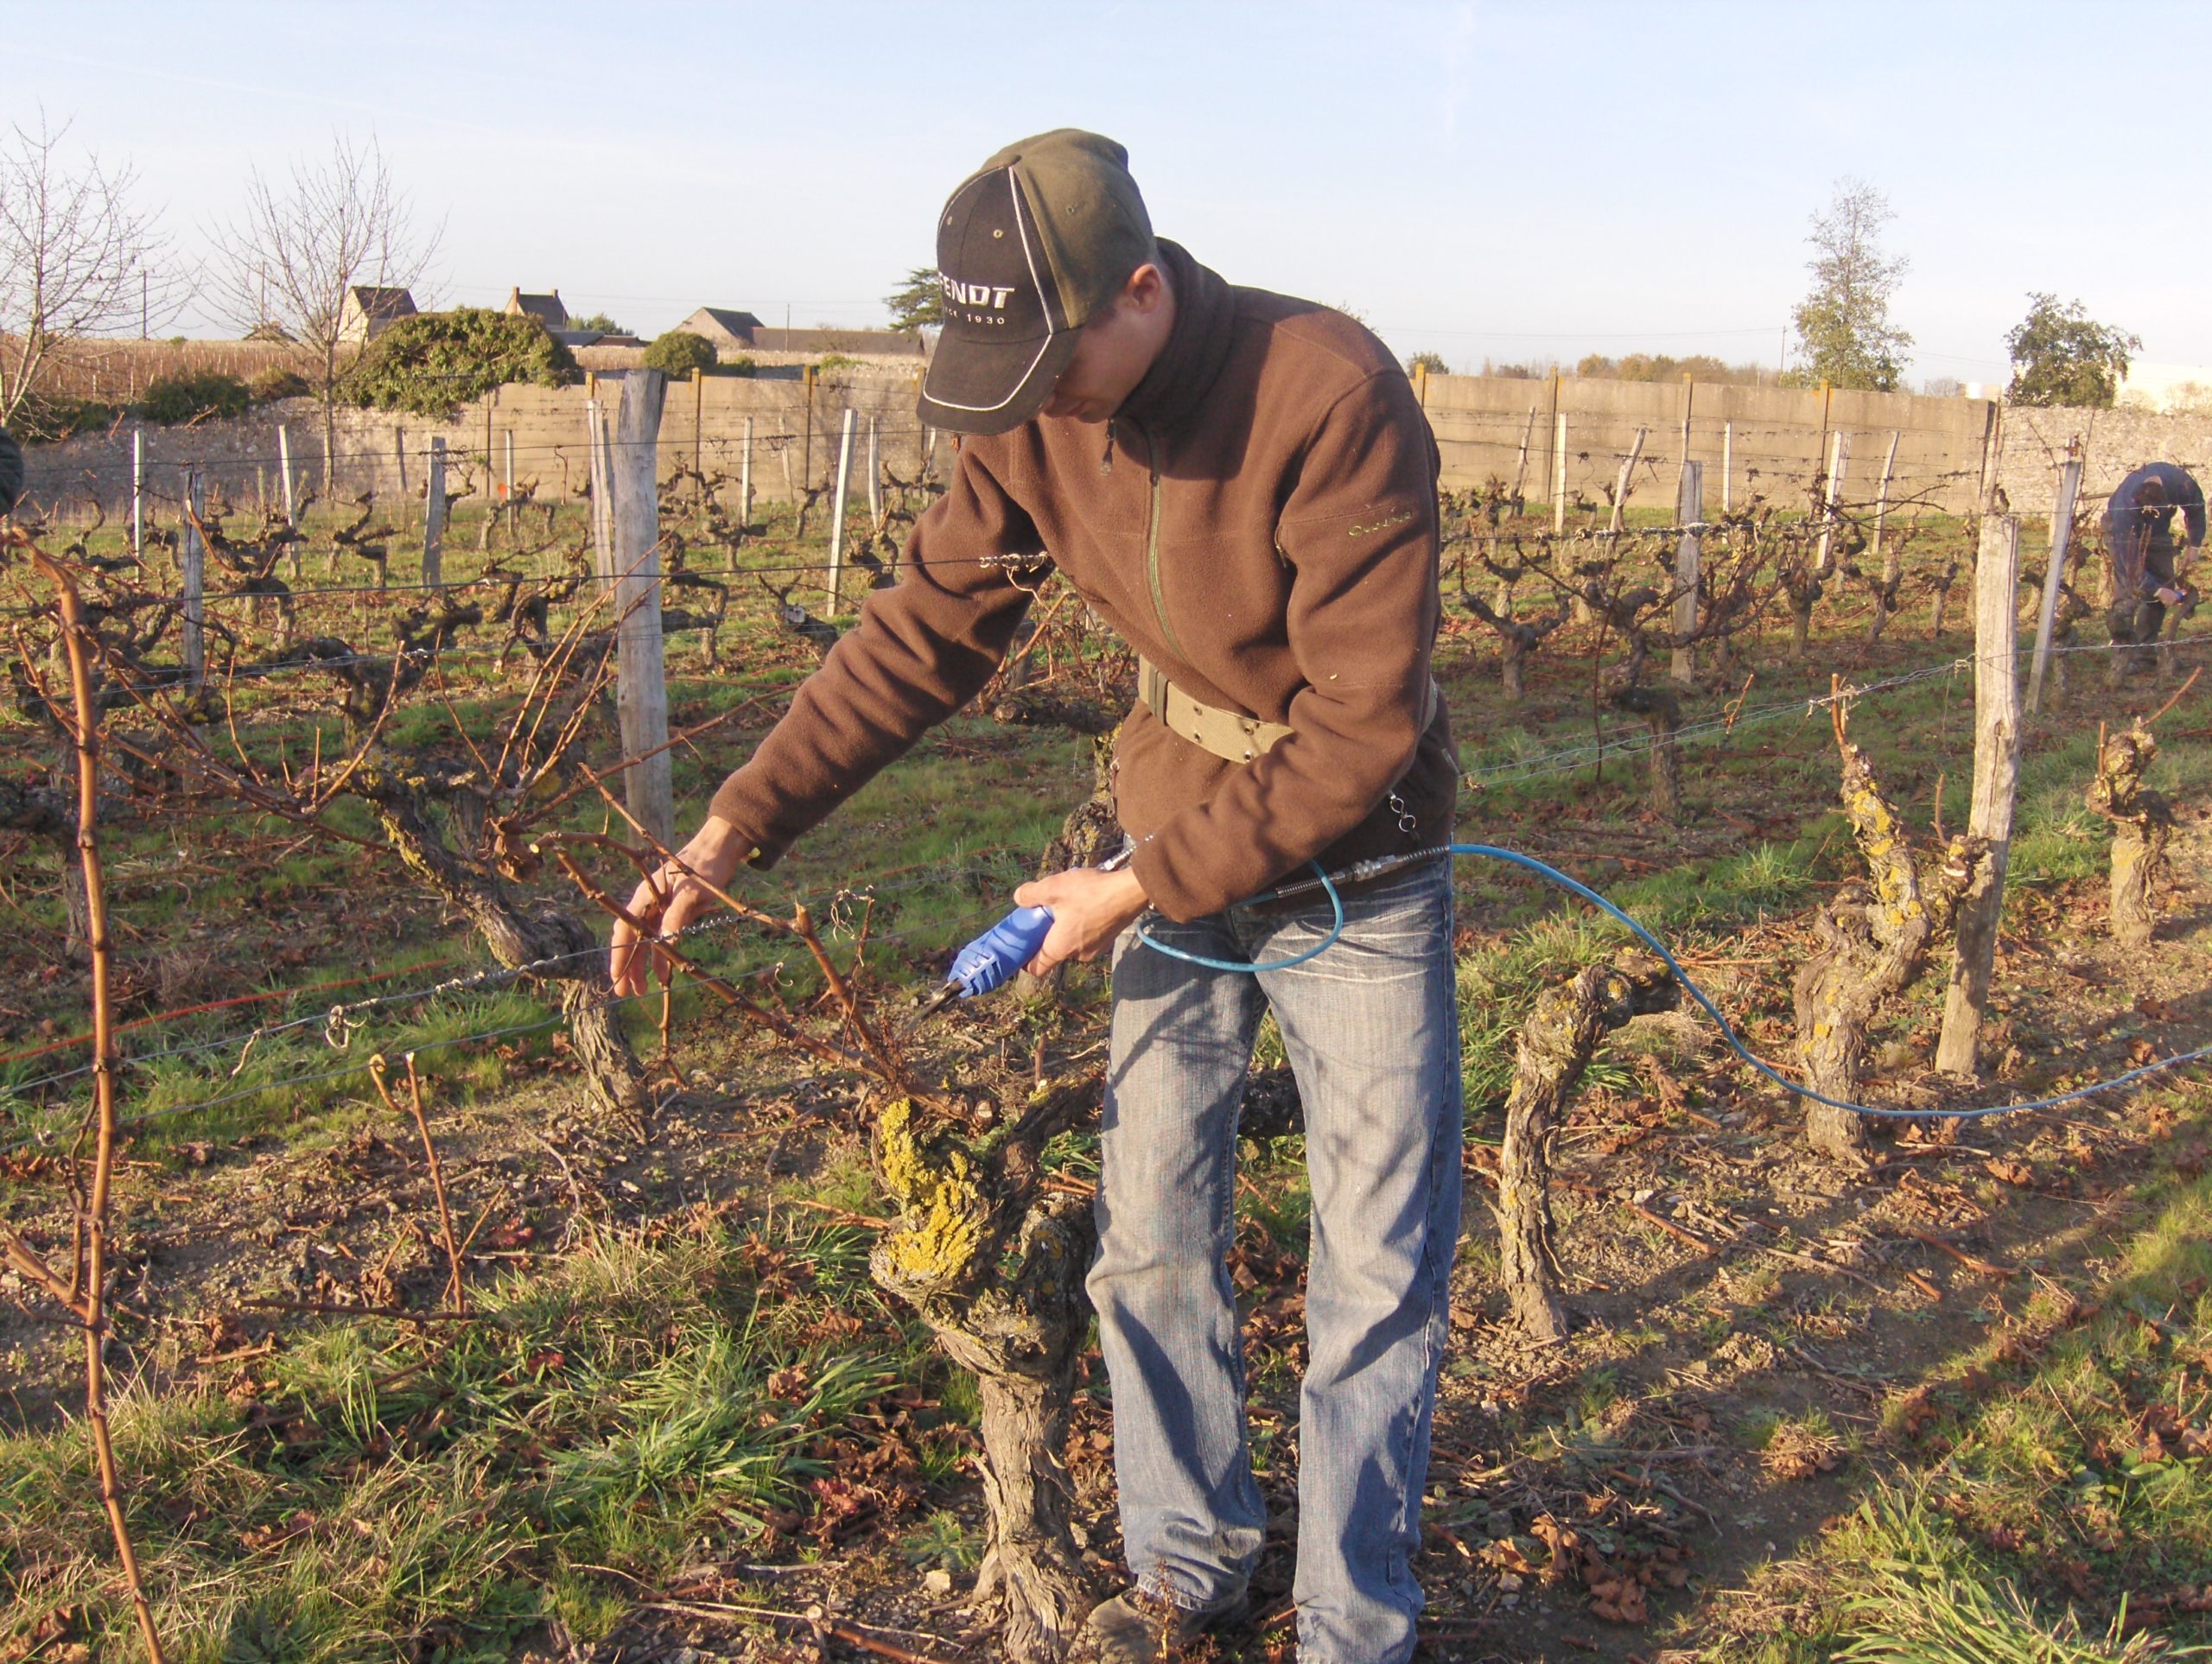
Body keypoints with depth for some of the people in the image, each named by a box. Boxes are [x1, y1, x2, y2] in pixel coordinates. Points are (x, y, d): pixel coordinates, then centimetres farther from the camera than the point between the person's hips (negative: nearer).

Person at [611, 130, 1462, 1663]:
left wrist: (1138, 889, -23)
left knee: (1379, 1272, 3)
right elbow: (924, 635, -3)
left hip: (1358, 865, -5)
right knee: (1151, 1237, 11)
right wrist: (736, 831, -10)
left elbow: (1361, 729, -27)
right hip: (1179, 845, 5)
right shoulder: (1033, 417, -10)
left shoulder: (1333, 397, -28)